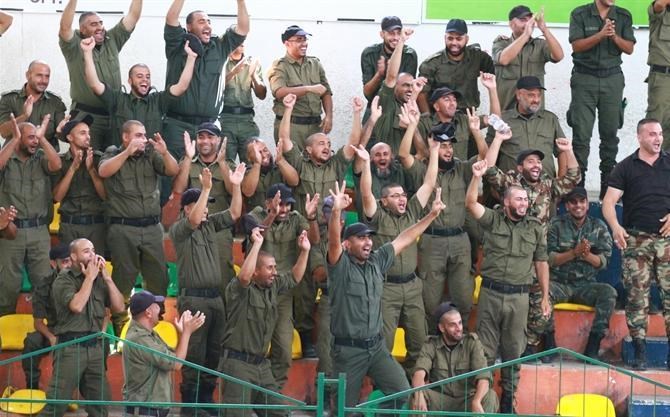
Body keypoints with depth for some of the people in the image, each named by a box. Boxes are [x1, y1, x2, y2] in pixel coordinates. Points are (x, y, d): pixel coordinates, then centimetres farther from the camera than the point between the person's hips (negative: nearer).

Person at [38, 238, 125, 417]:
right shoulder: (64, 280, -1)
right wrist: (89, 277, -7)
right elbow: (76, 305, -17)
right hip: (71, 346, -5)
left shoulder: (99, 280, 12)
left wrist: (107, 278, 2)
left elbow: (119, 307, 8)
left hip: (95, 347, 5)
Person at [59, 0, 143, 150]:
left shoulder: (112, 40, 10)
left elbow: (133, 16, 8)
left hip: (114, 115, 4)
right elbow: (65, 27, -21)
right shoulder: (75, 46, -4)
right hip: (85, 116, -4)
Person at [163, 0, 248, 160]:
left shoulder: (220, 47, 13)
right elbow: (171, 19, -11)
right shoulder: (178, 46, 3)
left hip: (209, 125, 3)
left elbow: (243, 28, 8)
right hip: (178, 124, -3)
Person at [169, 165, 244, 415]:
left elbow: (235, 214, 7)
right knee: (194, 353, -4)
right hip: (193, 298, -7)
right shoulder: (178, 230, -7)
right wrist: (206, 188, -31)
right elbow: (194, 220, -26)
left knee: (214, 351, 10)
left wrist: (235, 186, -6)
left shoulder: (210, 224, 11)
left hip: (215, 297, 7)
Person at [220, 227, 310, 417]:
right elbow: (244, 276, -35)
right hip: (238, 364, -8)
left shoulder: (273, 286, 11)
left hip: (261, 365, 8)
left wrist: (304, 251, 15)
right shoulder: (239, 289, -12)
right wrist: (256, 244, -32)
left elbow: (294, 278, 26)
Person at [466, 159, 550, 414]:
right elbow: (471, 204, -13)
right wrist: (477, 177, -26)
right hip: (490, 292, -1)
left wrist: (545, 297, 8)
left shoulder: (535, 228, 7)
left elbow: (541, 263, 10)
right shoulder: (493, 220, 2)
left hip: (519, 296, 1)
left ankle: (508, 400, 16)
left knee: (513, 351, 7)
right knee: (486, 349, 2)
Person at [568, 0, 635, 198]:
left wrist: (615, 37, -16)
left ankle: (608, 185, 6)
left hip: (612, 78, 2)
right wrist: (601, 35, -22)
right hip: (584, 78, -2)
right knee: (581, 133, -5)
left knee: (610, 132, 2)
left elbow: (629, 48, 3)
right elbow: (577, 46, -9)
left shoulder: (624, 16, 7)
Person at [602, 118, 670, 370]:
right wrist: (615, 227, -18)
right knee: (636, 295, -3)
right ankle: (639, 351, 1)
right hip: (636, 239, -1)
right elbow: (609, 202, -1)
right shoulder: (626, 167, 6)